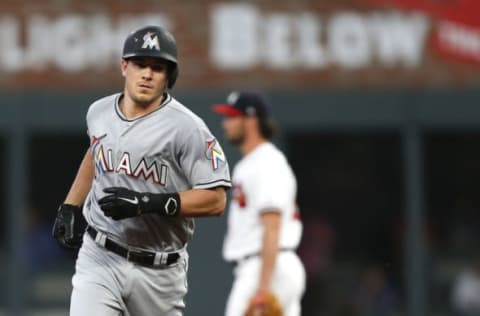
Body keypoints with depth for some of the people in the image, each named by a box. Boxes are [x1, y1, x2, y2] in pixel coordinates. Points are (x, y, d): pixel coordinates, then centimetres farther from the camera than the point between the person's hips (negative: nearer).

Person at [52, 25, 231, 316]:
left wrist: (147, 203, -27)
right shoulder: (99, 112, 3)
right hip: (99, 259, 2)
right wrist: (70, 206, 20)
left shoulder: (186, 127, -15)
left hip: (159, 268, -2)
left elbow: (216, 199, -18)